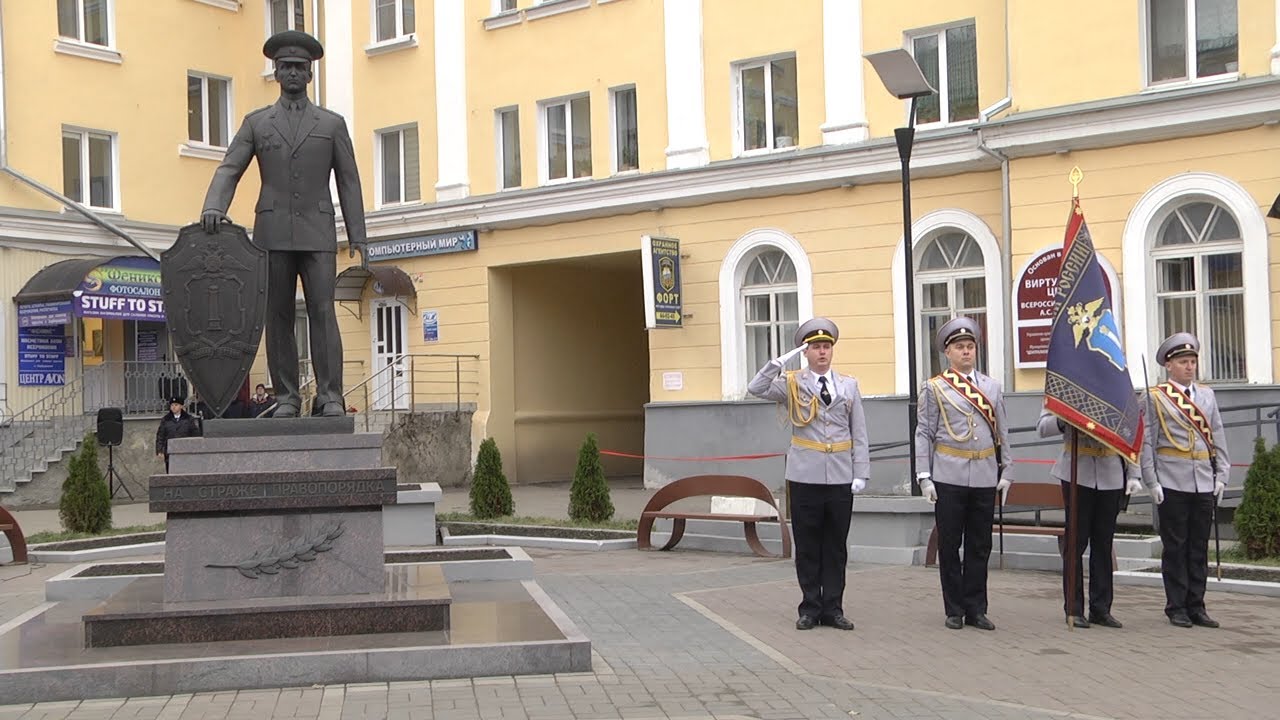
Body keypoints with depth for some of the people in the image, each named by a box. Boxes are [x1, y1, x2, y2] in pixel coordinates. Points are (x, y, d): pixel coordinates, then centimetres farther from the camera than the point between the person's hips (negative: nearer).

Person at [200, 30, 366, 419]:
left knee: (322, 312, -10)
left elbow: (348, 181, 11)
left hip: (317, 233, -1)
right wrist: (214, 207, -14)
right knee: (277, 316, 0)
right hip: (273, 233, 1)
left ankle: (330, 395, -10)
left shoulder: (332, 124, 13)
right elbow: (229, 170, 6)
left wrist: (357, 236, 2)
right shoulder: (256, 123, 14)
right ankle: (287, 396, 4)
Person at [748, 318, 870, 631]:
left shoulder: (848, 385, 8)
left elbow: (859, 434, 6)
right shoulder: (792, 383, 3)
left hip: (841, 477, 2)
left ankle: (833, 608, 14)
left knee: (836, 546, 6)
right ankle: (810, 608, 13)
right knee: (807, 546, 4)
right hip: (805, 476, -2)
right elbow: (756, 389, -14)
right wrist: (780, 362, -21)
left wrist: (861, 473, -1)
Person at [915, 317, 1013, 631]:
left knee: (980, 546, 6)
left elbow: (1002, 432, 14)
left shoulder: (992, 387, 12)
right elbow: (924, 434, 0)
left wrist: (1006, 471, 8)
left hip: (985, 477, 3)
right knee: (950, 546, 3)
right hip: (948, 478, -3)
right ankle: (955, 611, 12)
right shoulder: (934, 388, 2)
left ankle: (976, 610, 14)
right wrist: (924, 476, -6)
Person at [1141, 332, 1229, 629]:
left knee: (1200, 546, 8)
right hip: (1172, 483, -4)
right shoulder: (1155, 397, -1)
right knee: (1175, 547, 1)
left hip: (1204, 483, 4)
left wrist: (1221, 475, 6)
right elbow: (1147, 442, -3)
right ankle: (1176, 607, 9)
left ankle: (1196, 606, 15)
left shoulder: (1207, 395, 13)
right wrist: (1151, 482, -8)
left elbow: (1218, 438, 14)